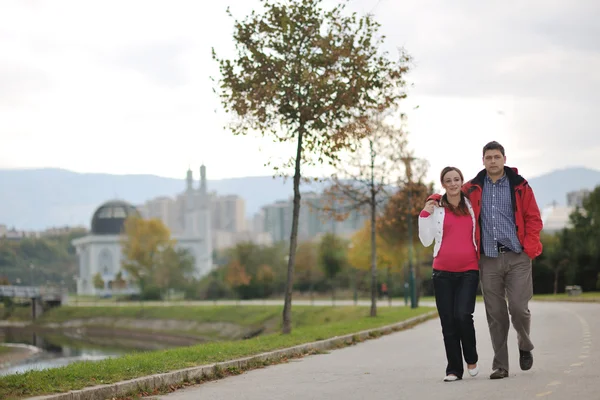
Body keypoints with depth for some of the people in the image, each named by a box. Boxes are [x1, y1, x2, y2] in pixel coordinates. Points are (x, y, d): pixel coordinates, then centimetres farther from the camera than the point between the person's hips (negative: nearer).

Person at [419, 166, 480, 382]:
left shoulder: (472, 206, 10)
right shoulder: (436, 209, 6)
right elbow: (426, 240, 3)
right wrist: (425, 215, -4)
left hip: (469, 271, 0)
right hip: (443, 272, 0)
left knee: (463, 315, -17)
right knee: (448, 321, -2)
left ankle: (471, 359, 7)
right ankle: (454, 369, 8)